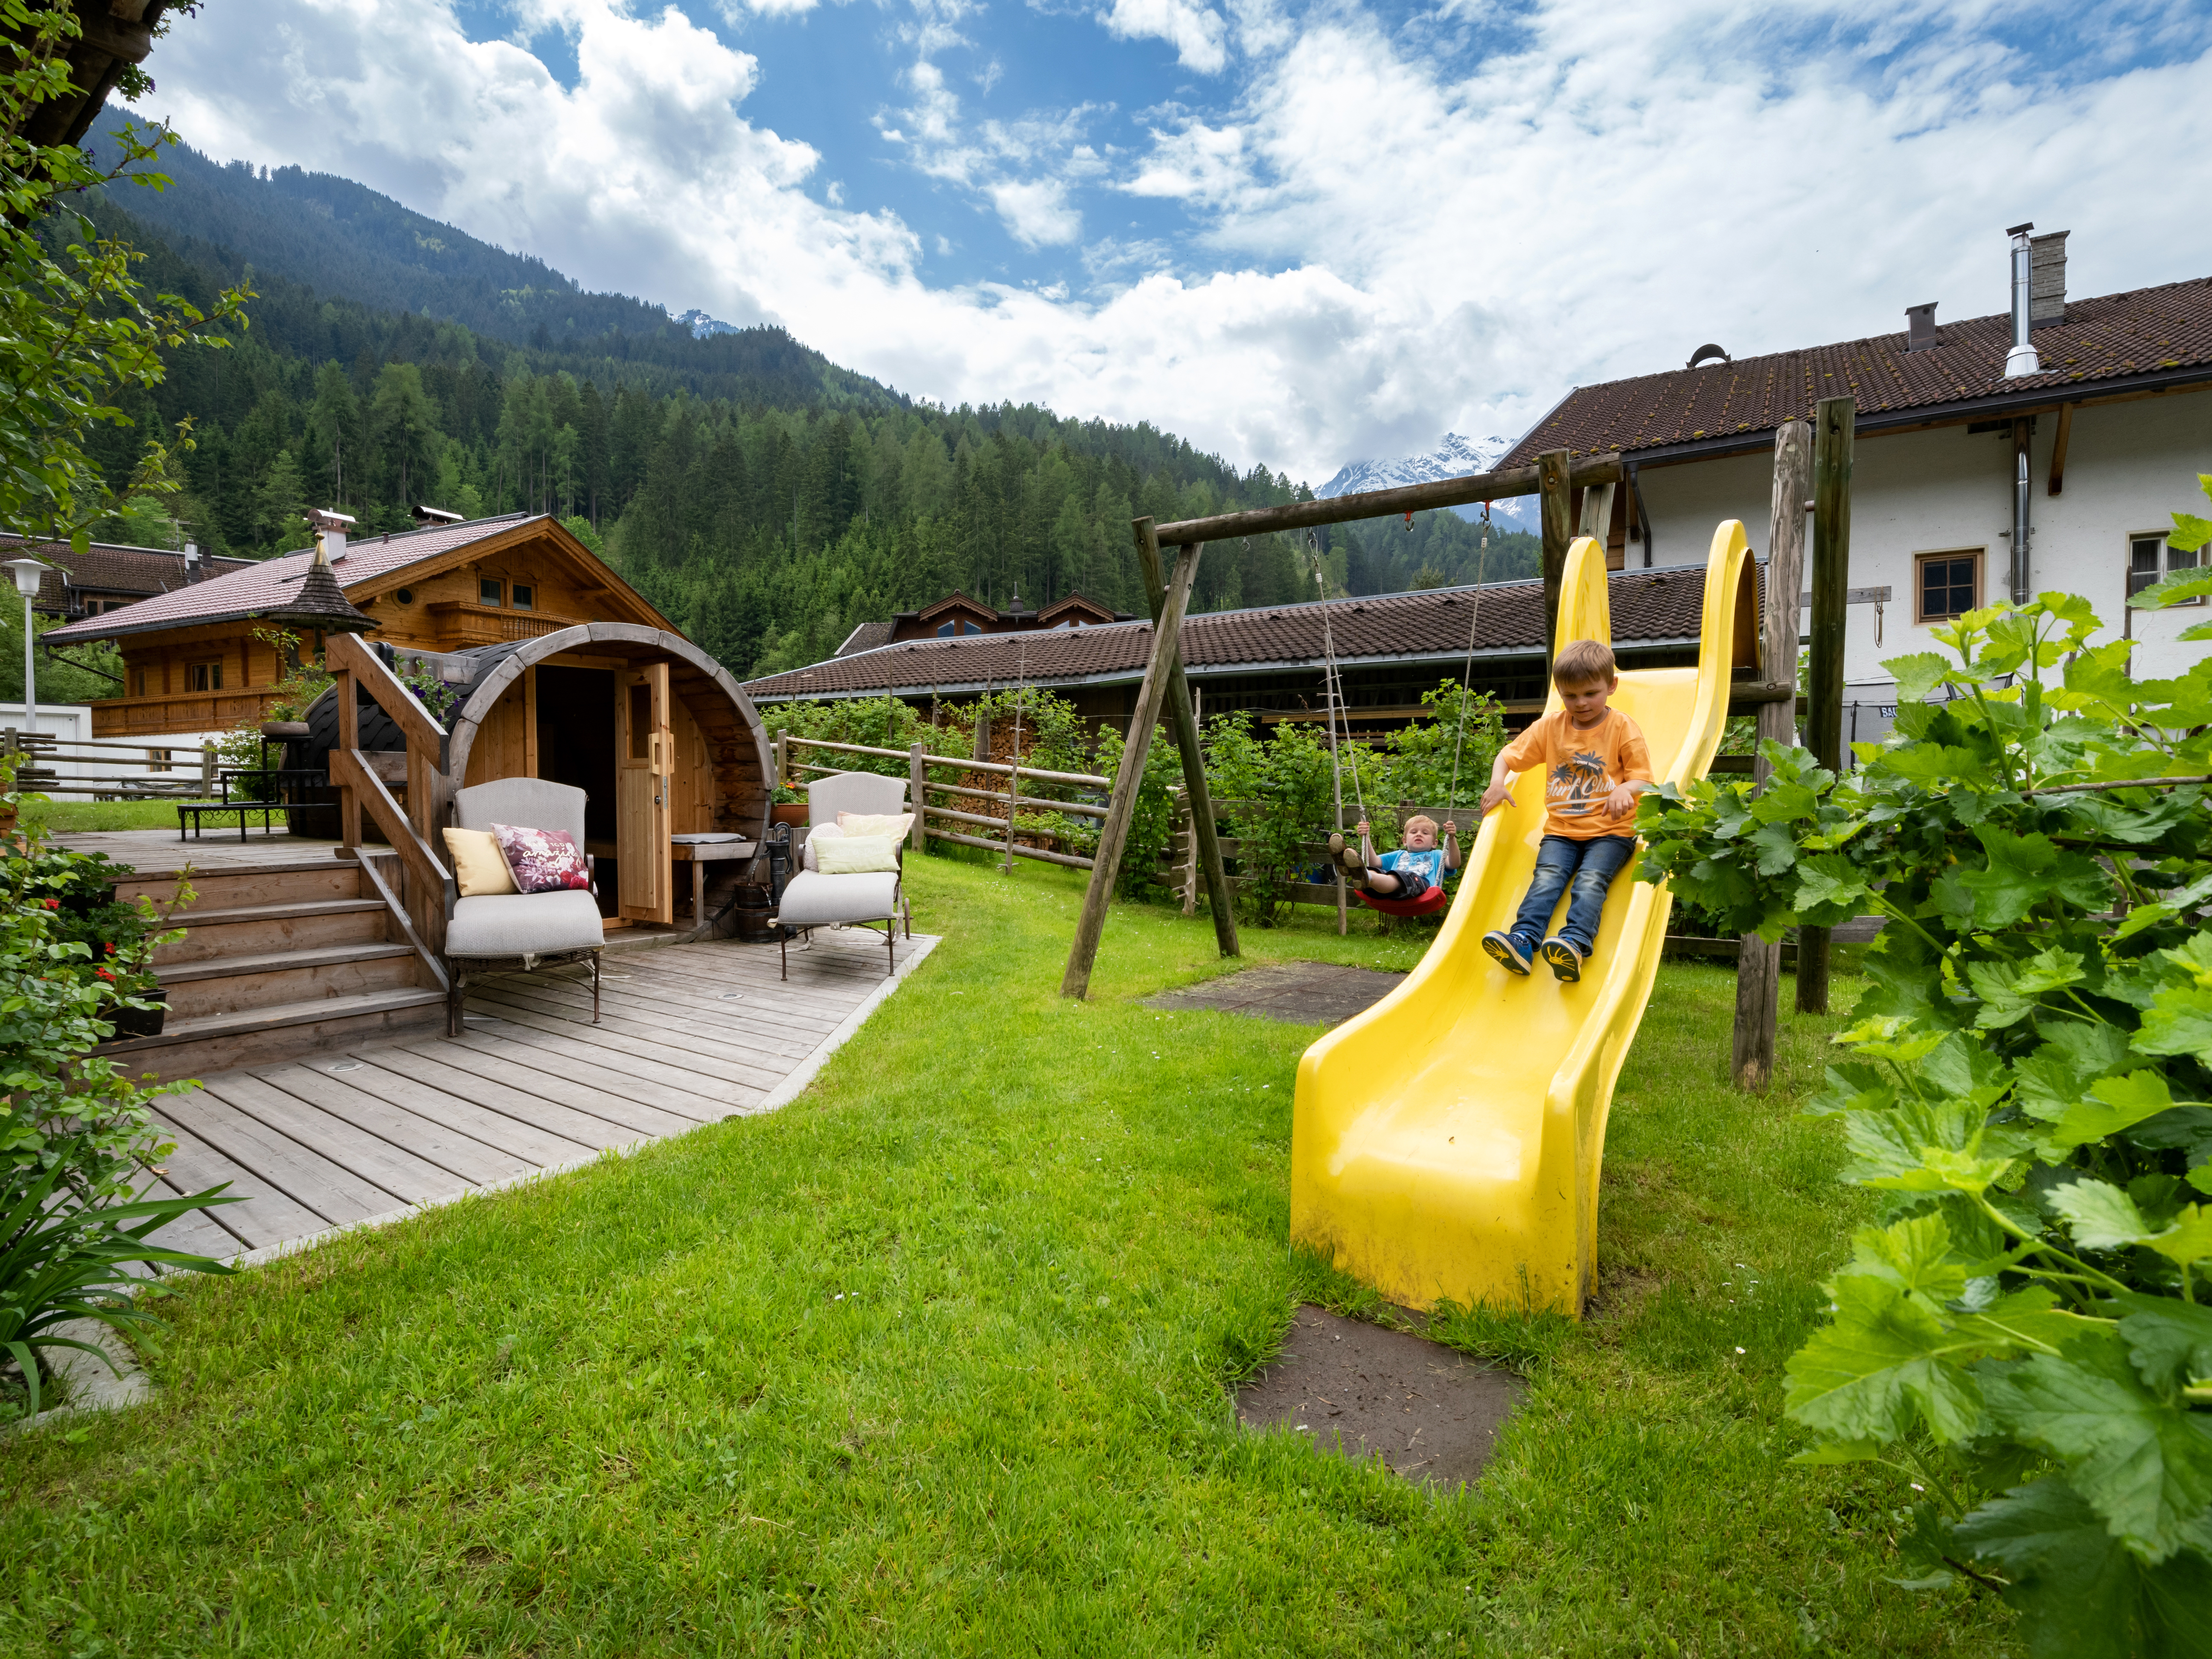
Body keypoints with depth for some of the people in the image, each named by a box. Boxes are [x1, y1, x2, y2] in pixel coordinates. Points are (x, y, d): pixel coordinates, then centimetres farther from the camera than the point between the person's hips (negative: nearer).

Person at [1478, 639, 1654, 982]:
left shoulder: (1623, 728, 2)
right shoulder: (1550, 727, 10)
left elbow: (1643, 778, -1)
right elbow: (1508, 756, 13)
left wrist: (1625, 789, -26)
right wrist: (1497, 782, -10)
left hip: (1610, 831, -2)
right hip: (1561, 830, 2)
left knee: (1591, 879, -27)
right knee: (1548, 876, -23)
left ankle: (1575, 944, -45)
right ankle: (1523, 941, -40)